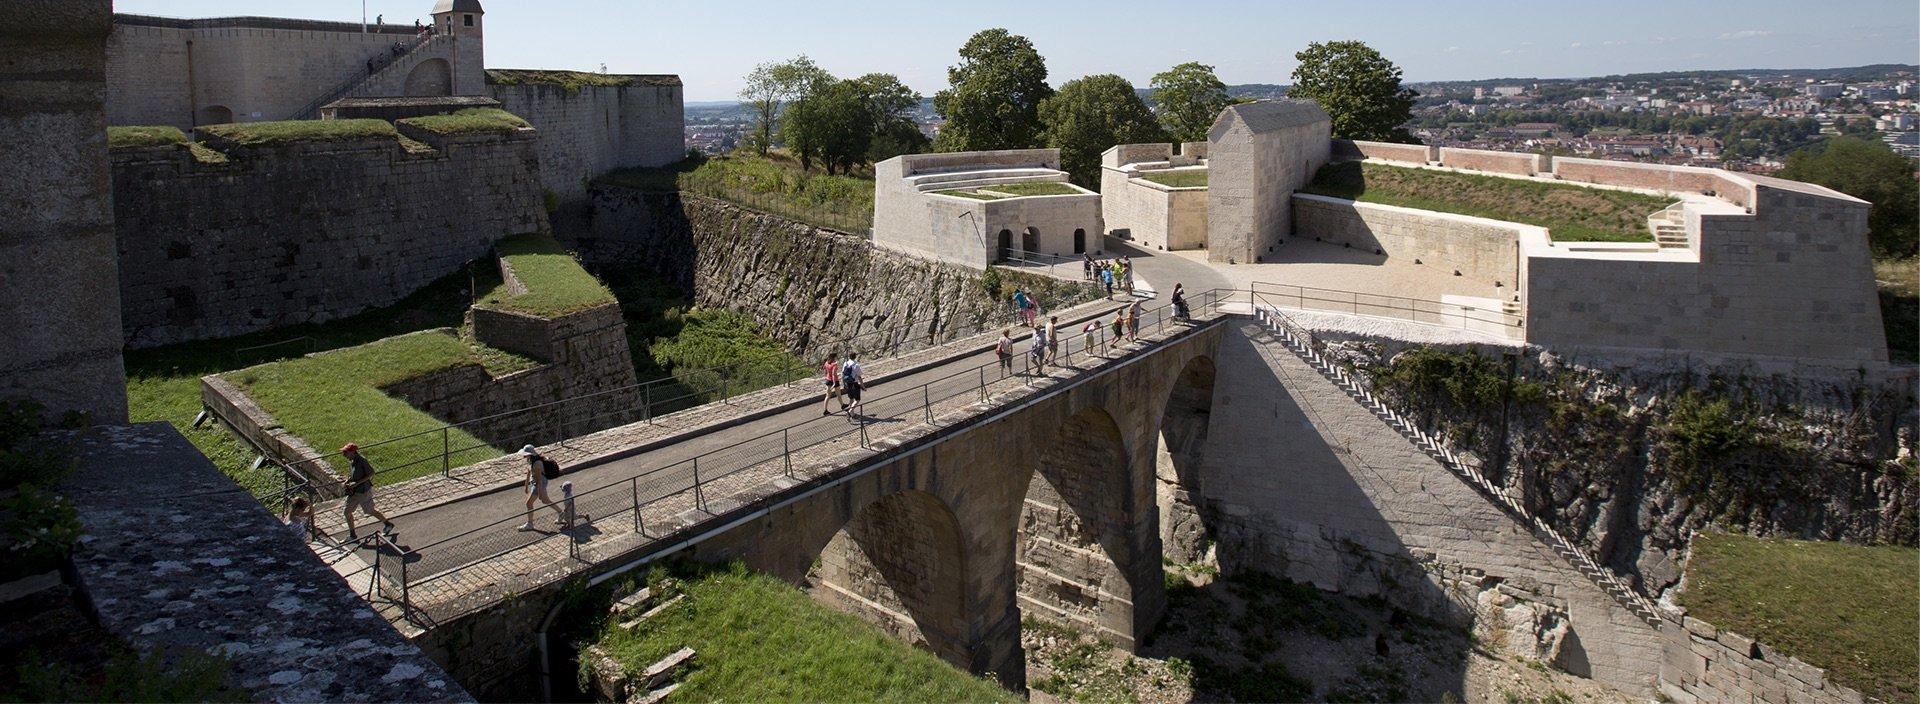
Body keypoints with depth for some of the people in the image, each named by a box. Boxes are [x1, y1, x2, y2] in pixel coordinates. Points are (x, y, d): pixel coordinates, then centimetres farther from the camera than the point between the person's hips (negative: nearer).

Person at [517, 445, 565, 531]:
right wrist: (526, 485, 19)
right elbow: (528, 473, 11)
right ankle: (561, 513, 37)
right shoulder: (530, 460, -2)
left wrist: (540, 493, -24)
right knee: (545, 501, 22)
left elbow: (539, 479, -27)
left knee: (529, 503, -1)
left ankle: (529, 524, 13)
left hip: (540, 483, -9)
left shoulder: (537, 463, -30)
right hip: (533, 482, 9)